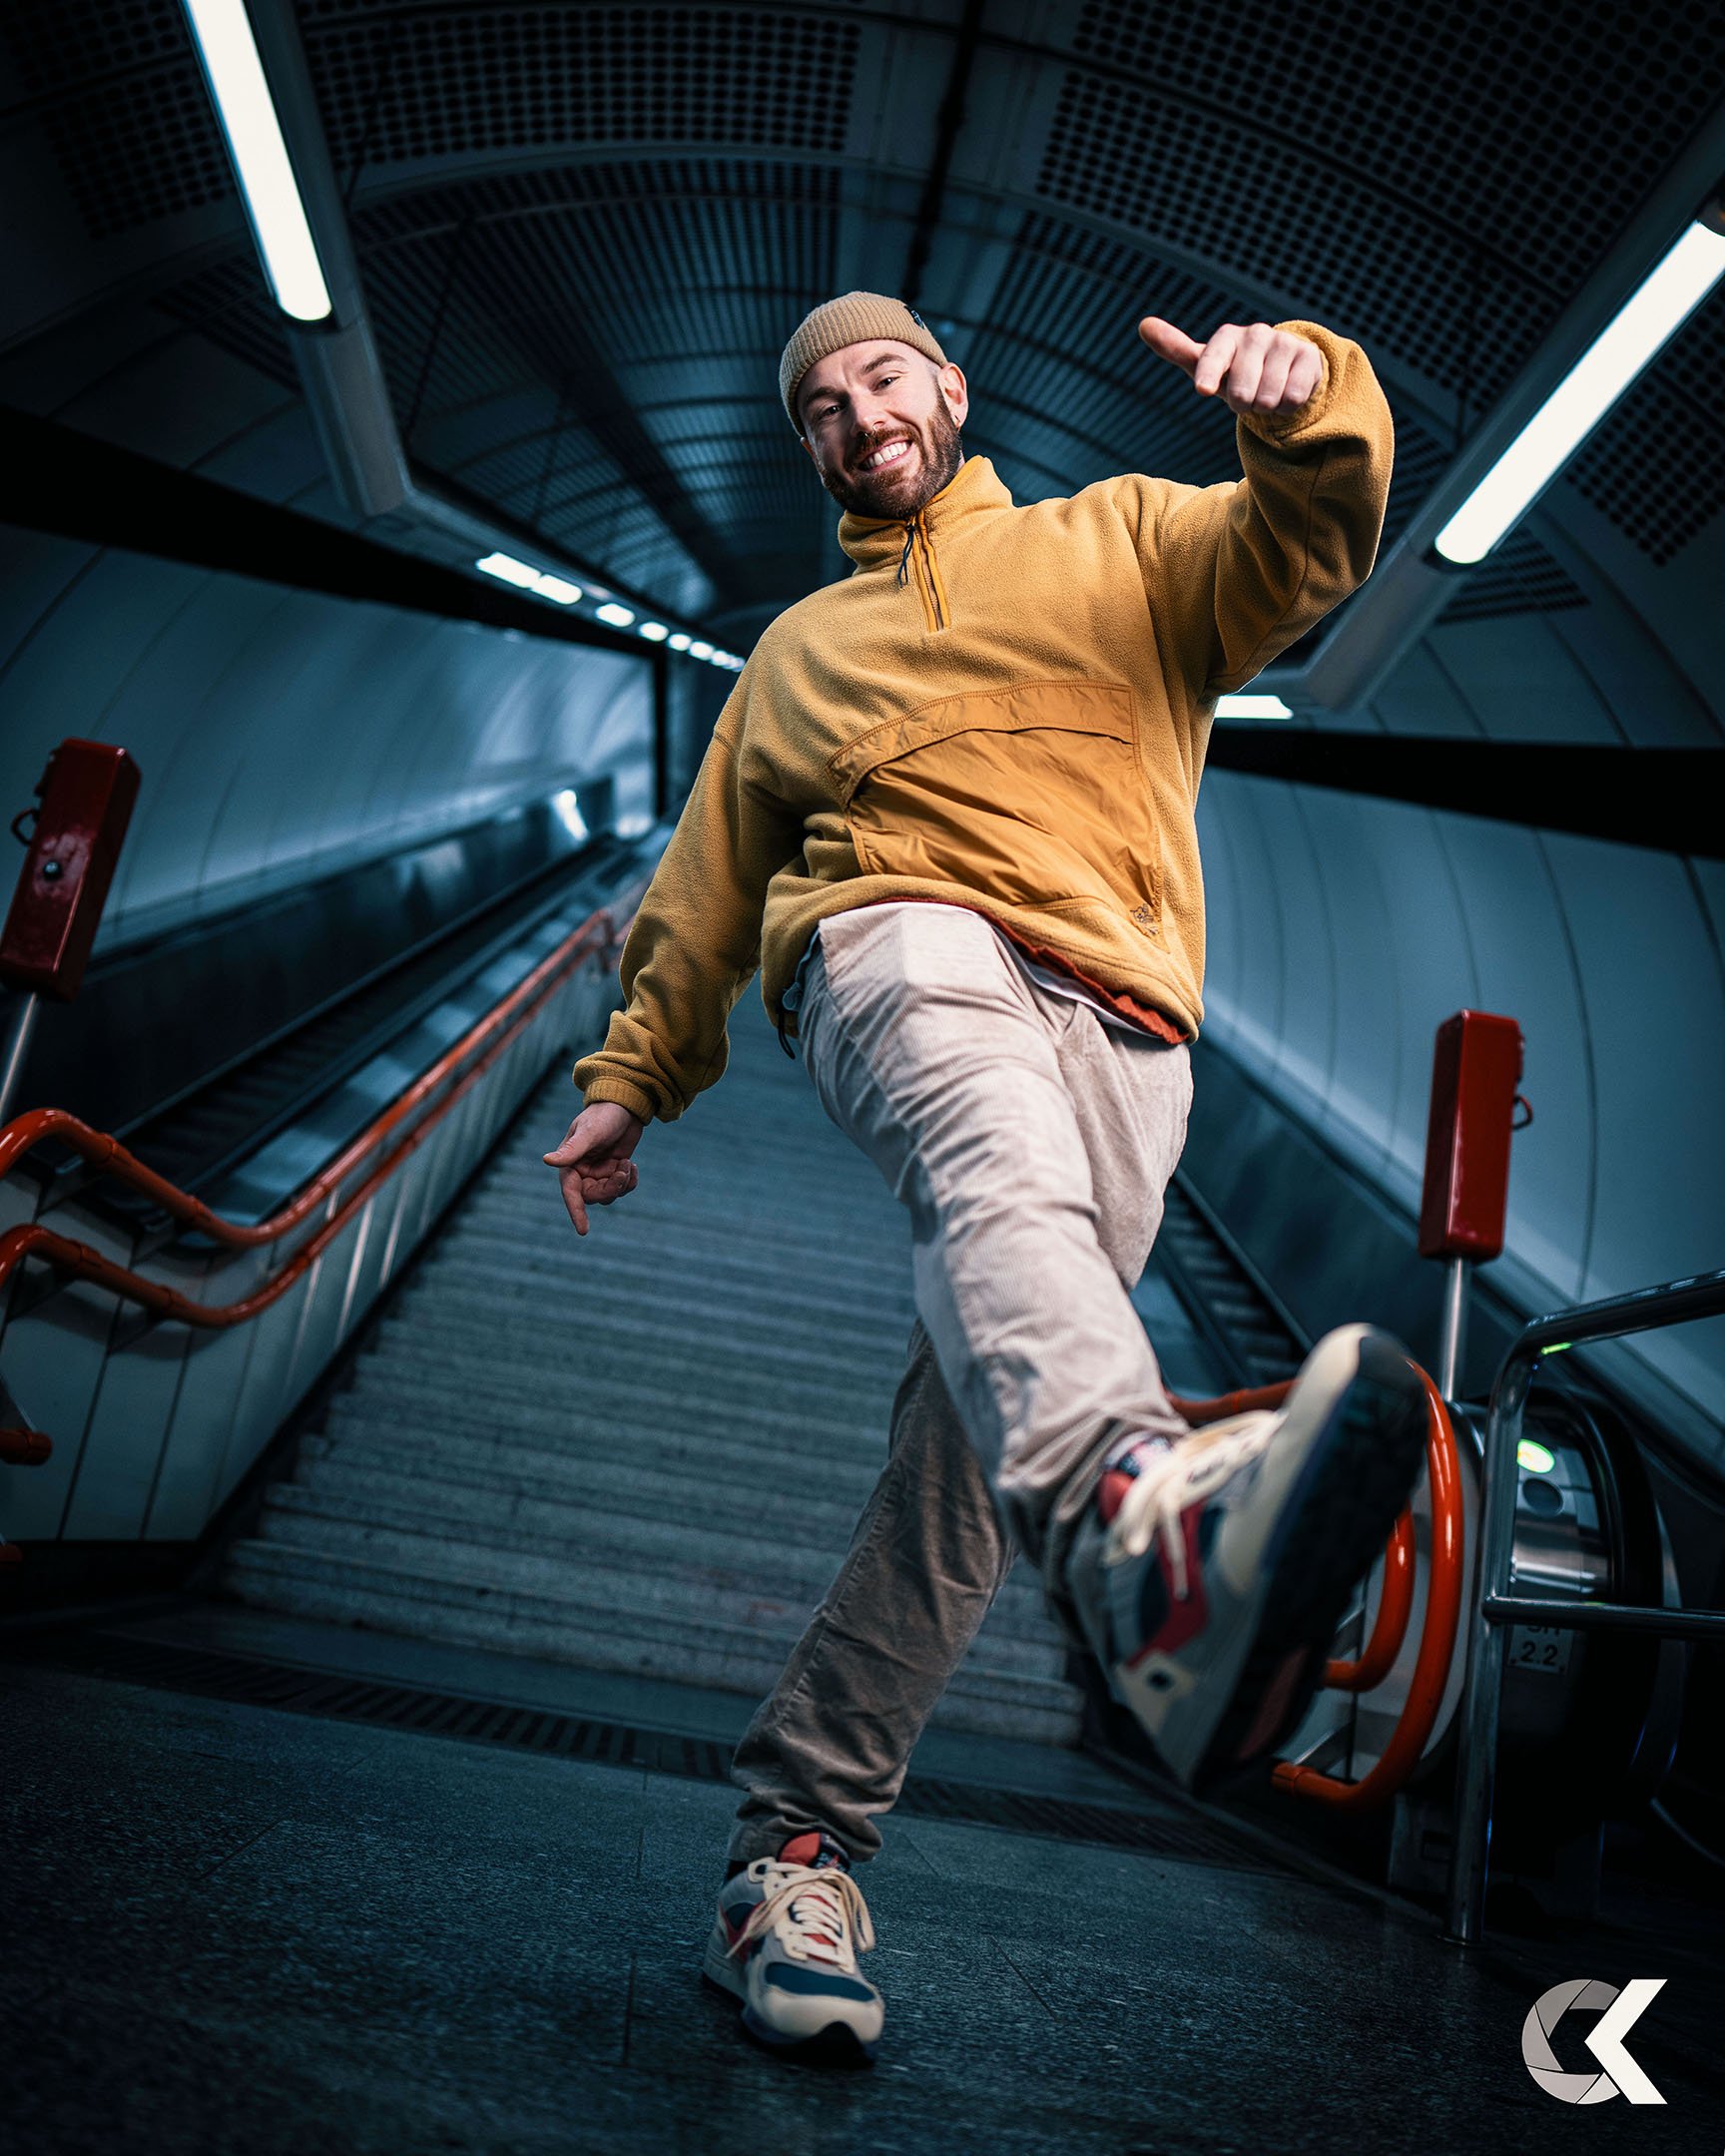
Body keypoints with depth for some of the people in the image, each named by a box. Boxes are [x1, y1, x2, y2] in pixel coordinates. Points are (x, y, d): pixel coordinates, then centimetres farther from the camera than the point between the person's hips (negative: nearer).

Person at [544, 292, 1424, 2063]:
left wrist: (1307, 404, -13)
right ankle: (1142, 1520, -62)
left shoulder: (1115, 541, 27)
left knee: (974, 1446, -13)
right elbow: (709, 878, 32)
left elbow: (1304, 551, 8)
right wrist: (632, 1075, 26)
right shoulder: (799, 648, 34)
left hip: (1118, 1024, 0)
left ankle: (797, 1840, -2)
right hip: (897, 945, 1)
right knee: (993, 1147, -37)